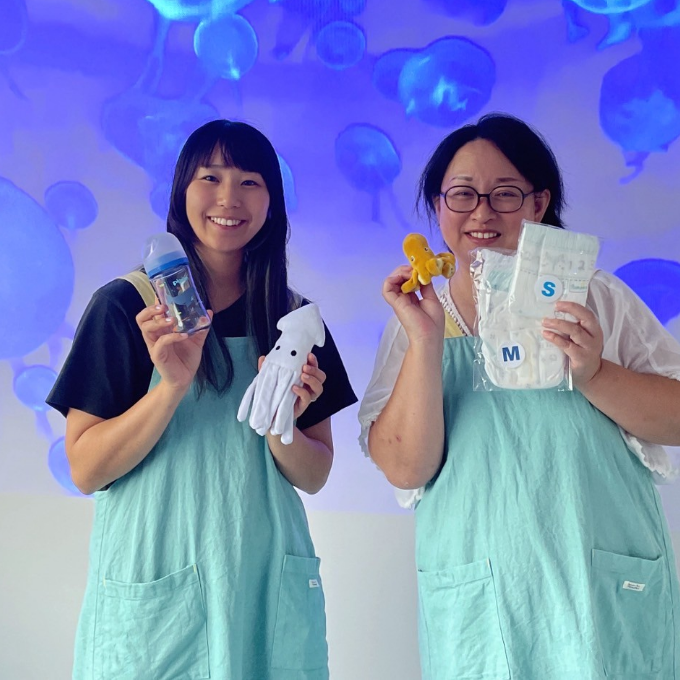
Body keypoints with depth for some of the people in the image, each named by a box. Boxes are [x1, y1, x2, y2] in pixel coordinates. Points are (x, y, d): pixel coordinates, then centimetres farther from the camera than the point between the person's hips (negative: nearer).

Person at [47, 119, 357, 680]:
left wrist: (278, 427, -16)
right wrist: (172, 387, -22)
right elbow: (86, 471, -9)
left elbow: (314, 476, 5)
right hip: (153, 596, -3)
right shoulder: (125, 306, -5)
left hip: (270, 590, 3)